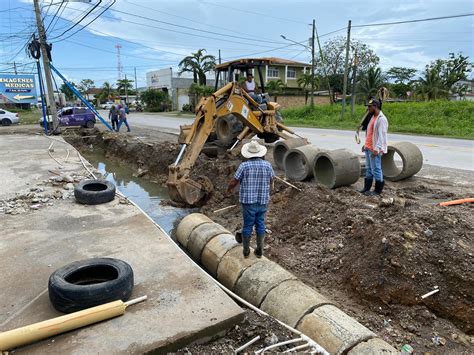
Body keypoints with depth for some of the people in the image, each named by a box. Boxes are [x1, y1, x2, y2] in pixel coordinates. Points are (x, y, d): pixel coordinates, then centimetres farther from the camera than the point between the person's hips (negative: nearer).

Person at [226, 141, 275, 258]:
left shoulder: (244, 166, -13)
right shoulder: (267, 165, -4)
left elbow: (233, 182, -7)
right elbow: (271, 181, 10)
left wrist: (228, 190, 13)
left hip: (248, 201, -2)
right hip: (262, 201, 2)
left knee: (247, 226, 11)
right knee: (260, 225, 16)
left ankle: (246, 251, 23)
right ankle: (259, 250, 25)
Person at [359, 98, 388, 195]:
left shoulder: (381, 119, -15)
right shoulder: (373, 117, 14)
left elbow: (381, 136, -21)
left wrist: (376, 149, -24)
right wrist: (365, 144, 20)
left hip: (375, 150, -10)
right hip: (368, 148, 10)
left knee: (376, 169, -3)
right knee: (368, 169, 15)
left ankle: (378, 190, 6)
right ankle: (367, 188, 23)